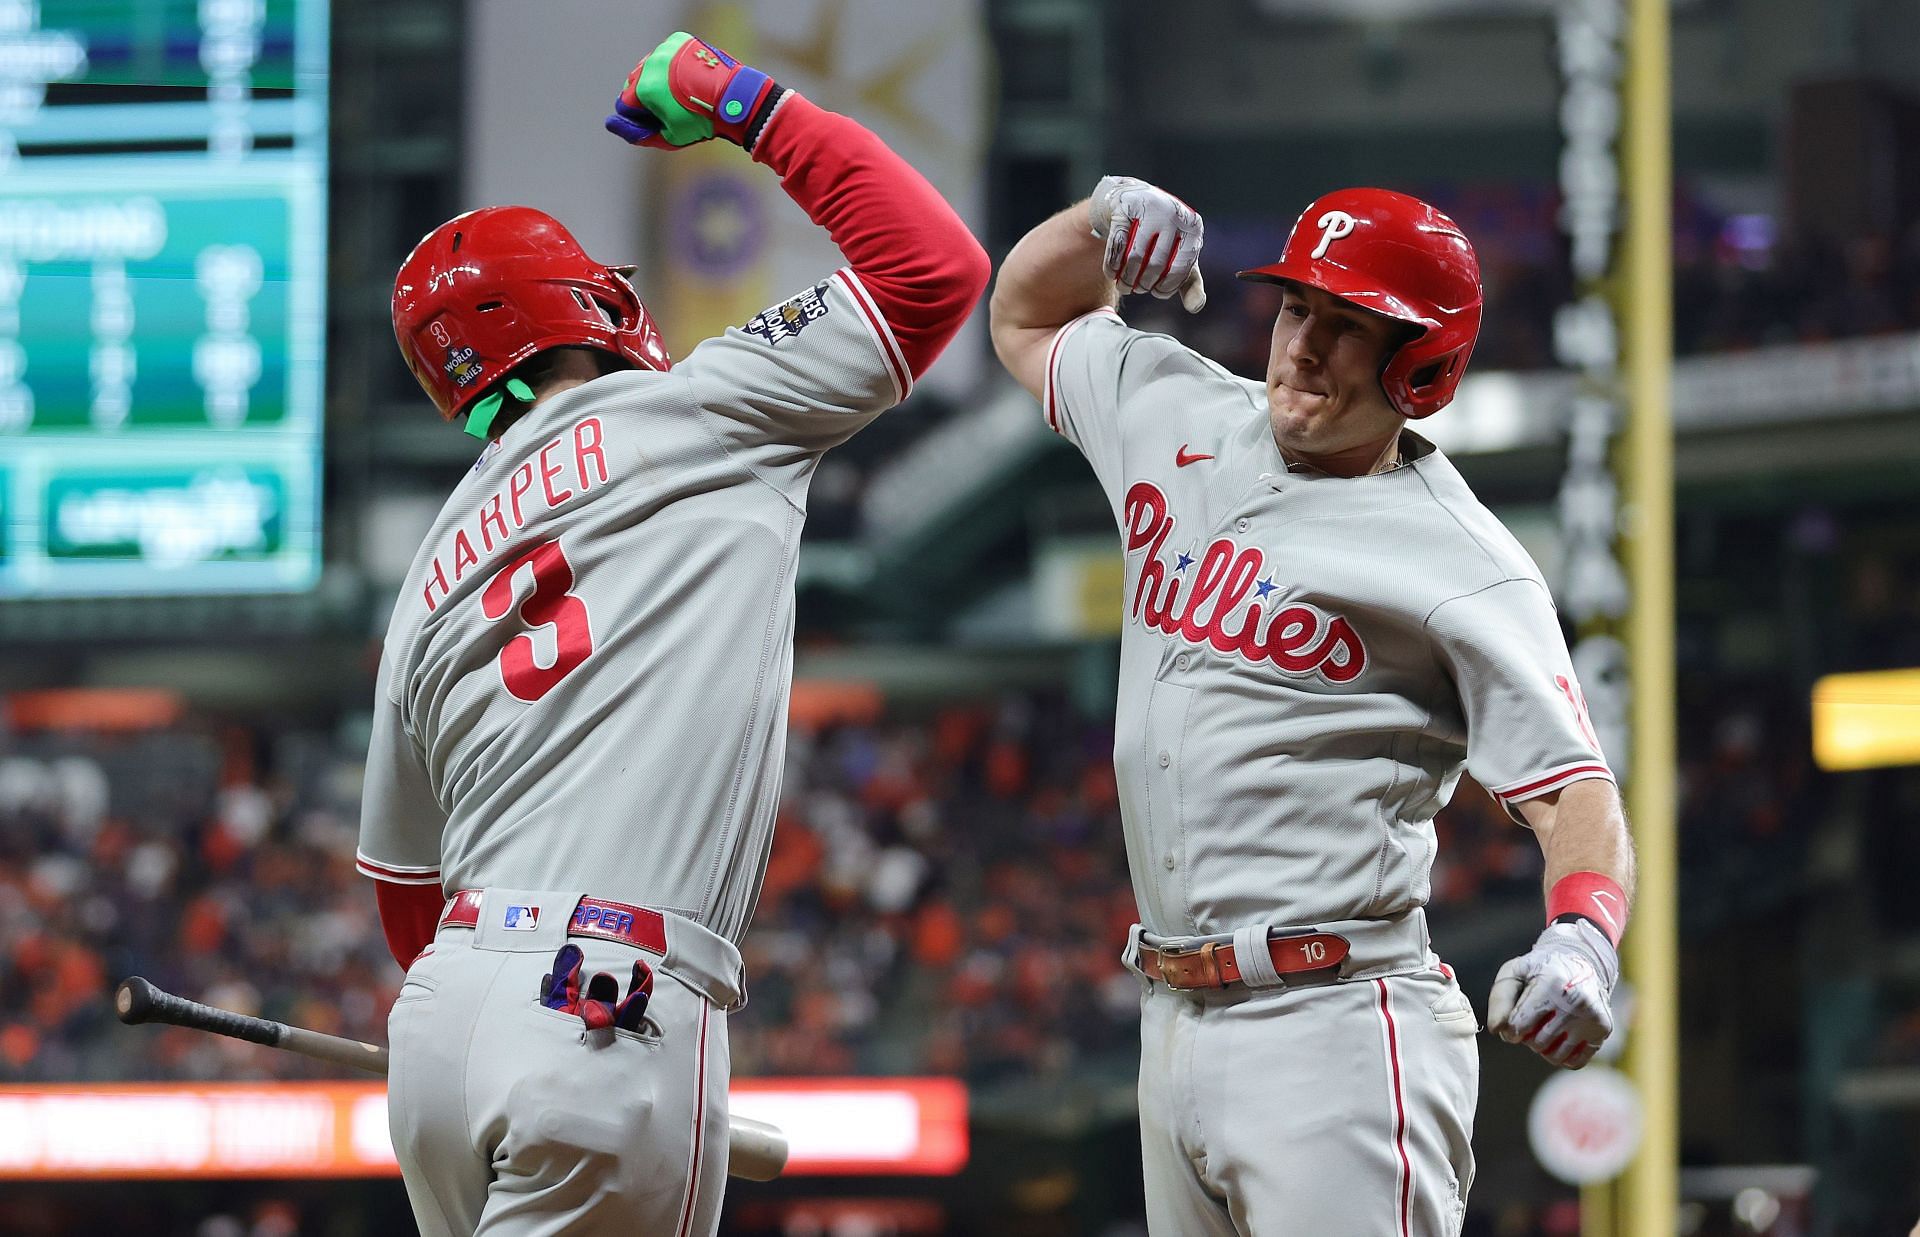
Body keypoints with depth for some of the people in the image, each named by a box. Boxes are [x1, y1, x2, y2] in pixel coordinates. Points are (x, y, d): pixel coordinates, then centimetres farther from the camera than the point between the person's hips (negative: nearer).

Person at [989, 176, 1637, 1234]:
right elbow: (1027, 320, 30)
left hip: (1334, 1031, -7)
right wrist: (1105, 215, 9)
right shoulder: (1180, 416, 12)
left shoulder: (1464, 569, -8)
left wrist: (1581, 944, -35)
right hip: (1170, 1026, 7)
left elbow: (1577, 795, -14)